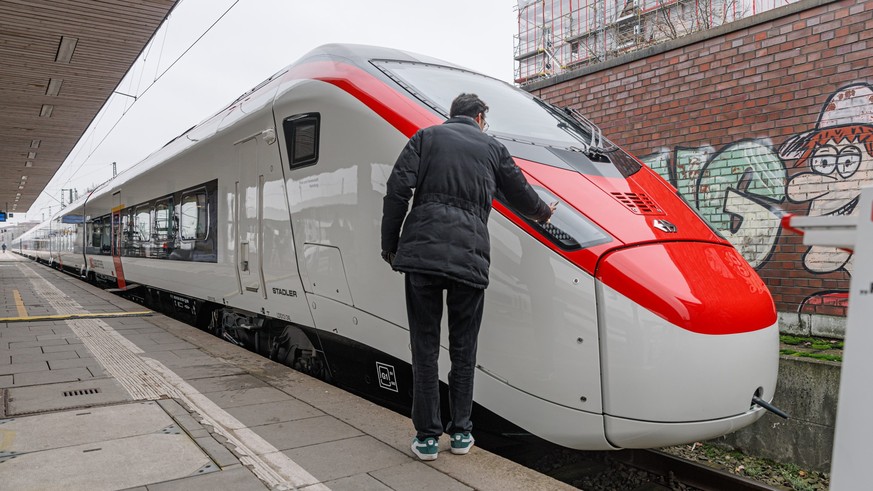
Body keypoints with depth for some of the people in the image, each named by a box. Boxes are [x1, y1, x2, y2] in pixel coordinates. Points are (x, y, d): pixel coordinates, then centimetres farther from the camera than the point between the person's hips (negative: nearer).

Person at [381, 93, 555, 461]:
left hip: (422, 251, 0)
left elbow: (398, 189, 2)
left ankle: (427, 437, 13)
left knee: (425, 346, 7)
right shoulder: (492, 148, 18)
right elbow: (521, 193, 27)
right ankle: (461, 432, 22)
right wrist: (544, 213, 48)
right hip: (470, 257, 1)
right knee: (463, 348, 13)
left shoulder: (426, 136, 14)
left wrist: (389, 245, 7)